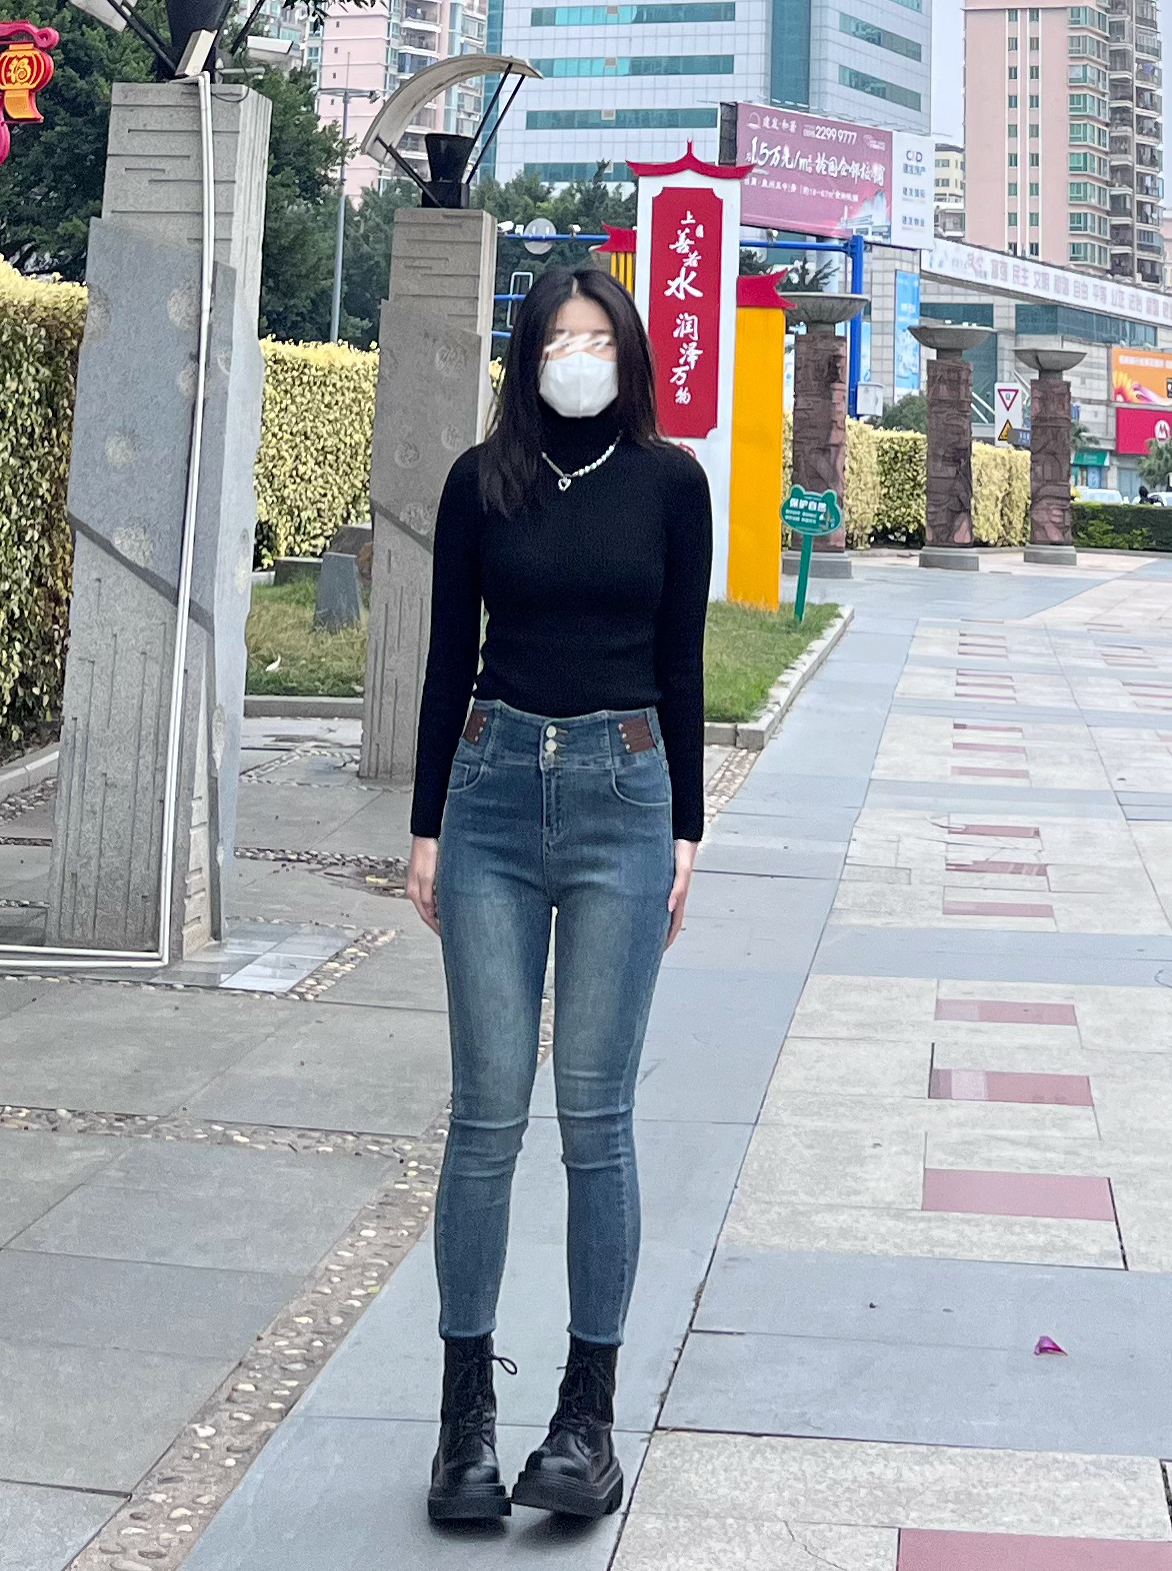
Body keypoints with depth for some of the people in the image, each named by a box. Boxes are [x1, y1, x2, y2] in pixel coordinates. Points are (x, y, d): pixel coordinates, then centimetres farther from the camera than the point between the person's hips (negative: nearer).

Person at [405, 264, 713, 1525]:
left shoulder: (670, 482, 5)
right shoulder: (483, 480, 6)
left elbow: (681, 664, 7)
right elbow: (448, 658, 8)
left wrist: (686, 831, 4)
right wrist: (426, 829, 5)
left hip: (621, 797, -1)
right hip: (494, 789, 1)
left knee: (594, 1114, -1)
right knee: (486, 1112, -1)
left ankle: (589, 1413, 9)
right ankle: (466, 1409, 8)